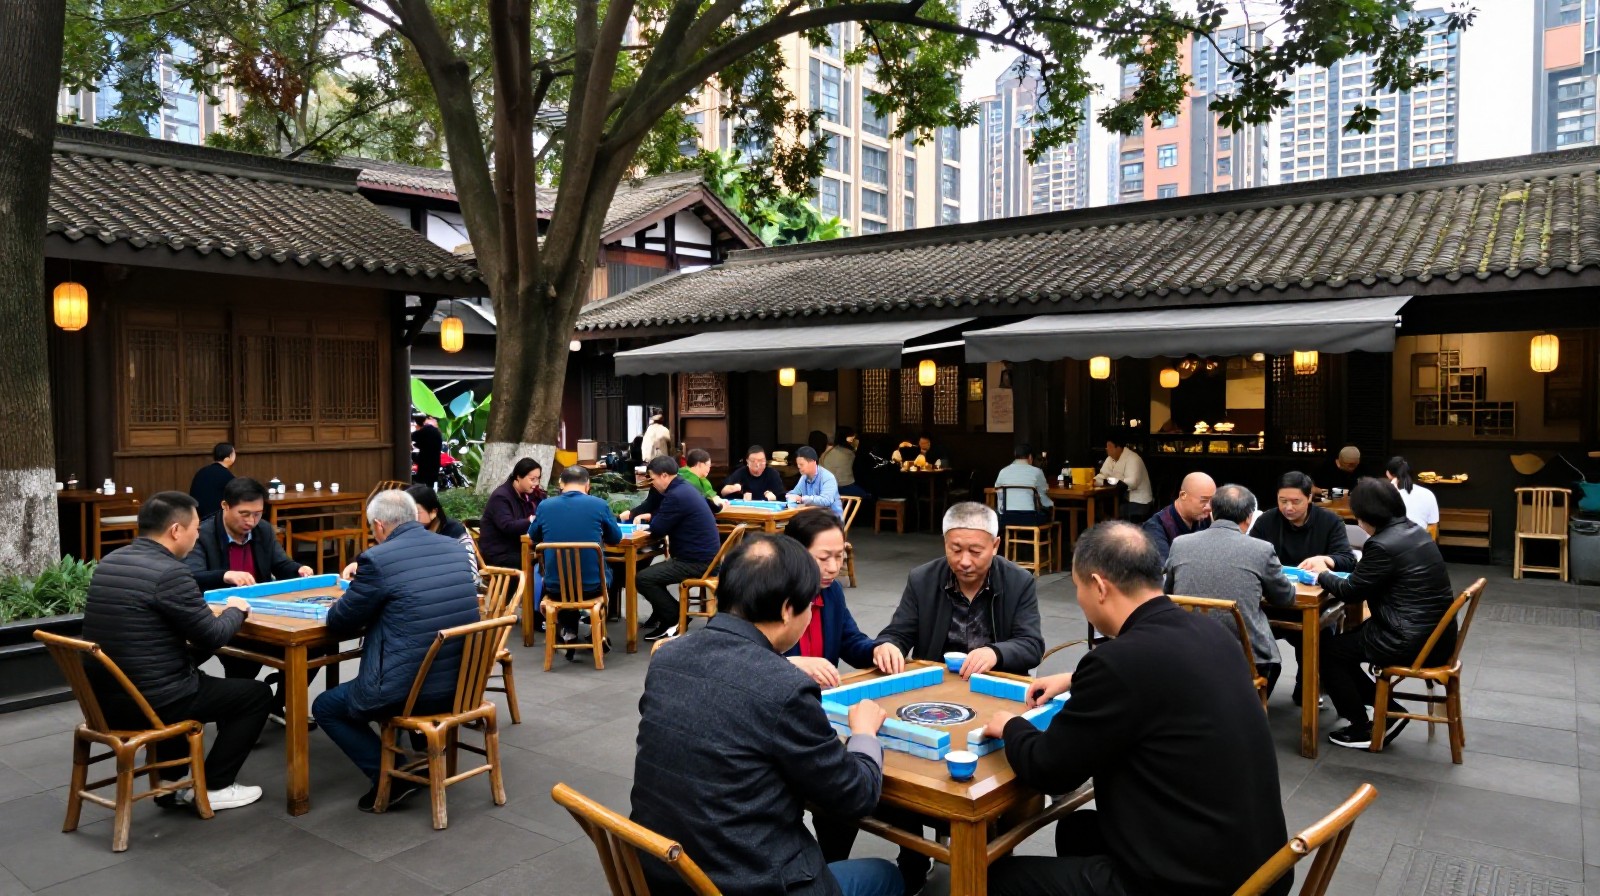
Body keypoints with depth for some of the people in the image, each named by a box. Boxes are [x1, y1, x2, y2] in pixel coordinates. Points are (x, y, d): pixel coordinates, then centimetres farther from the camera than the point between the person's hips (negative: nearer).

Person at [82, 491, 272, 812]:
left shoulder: (108, 563, 6)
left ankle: (171, 781, 34)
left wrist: (211, 611, 14)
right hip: (149, 703, -9)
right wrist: (236, 610, 6)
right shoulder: (170, 572, -21)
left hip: (106, 698, 9)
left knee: (192, 678, 37)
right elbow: (212, 638, -14)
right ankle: (212, 787, 15)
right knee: (258, 693, 9)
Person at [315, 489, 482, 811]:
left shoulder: (378, 559, -13)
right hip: (459, 683, 8)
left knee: (325, 707, 19)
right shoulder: (455, 548, 6)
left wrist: (339, 604, 20)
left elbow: (339, 625, -2)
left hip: (411, 690, -7)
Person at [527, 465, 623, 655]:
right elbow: (616, 539, 8)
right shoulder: (599, 505, -8)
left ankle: (568, 632, 30)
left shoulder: (545, 506, -3)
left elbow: (532, 538, 15)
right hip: (592, 585, -1)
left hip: (555, 586, 2)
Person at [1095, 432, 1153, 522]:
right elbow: (1103, 475, 5)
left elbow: (1132, 482, -30)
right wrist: (1093, 481, -17)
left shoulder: (1133, 459, -19)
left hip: (1138, 501, -8)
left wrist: (1109, 481, -24)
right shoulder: (1111, 458, 9)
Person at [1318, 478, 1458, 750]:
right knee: (1342, 644, 18)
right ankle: (1388, 710, 19)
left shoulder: (1383, 545, -22)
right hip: (1434, 633, 9)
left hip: (1414, 641, -9)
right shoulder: (1414, 530, 7)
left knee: (1327, 650, 5)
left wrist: (1322, 577, 8)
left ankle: (1362, 729, 14)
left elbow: (1351, 591, -10)